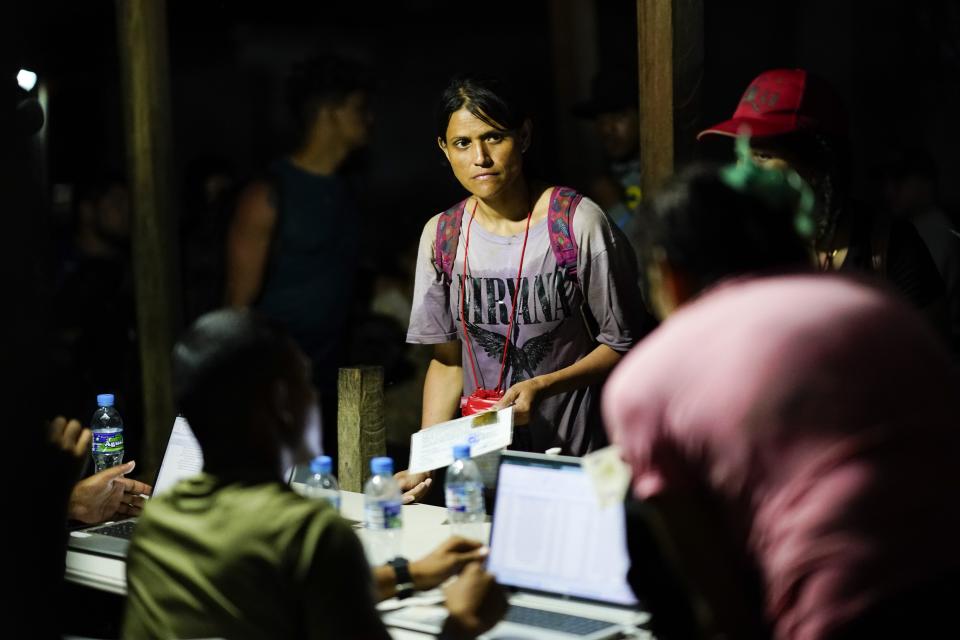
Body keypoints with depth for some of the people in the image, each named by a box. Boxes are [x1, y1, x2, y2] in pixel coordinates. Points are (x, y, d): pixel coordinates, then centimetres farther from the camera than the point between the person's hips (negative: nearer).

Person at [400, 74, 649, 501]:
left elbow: (621, 345, -3)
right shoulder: (441, 236, 6)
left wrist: (543, 385, -18)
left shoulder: (579, 222, -8)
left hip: (573, 456, -3)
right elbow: (447, 360, 10)